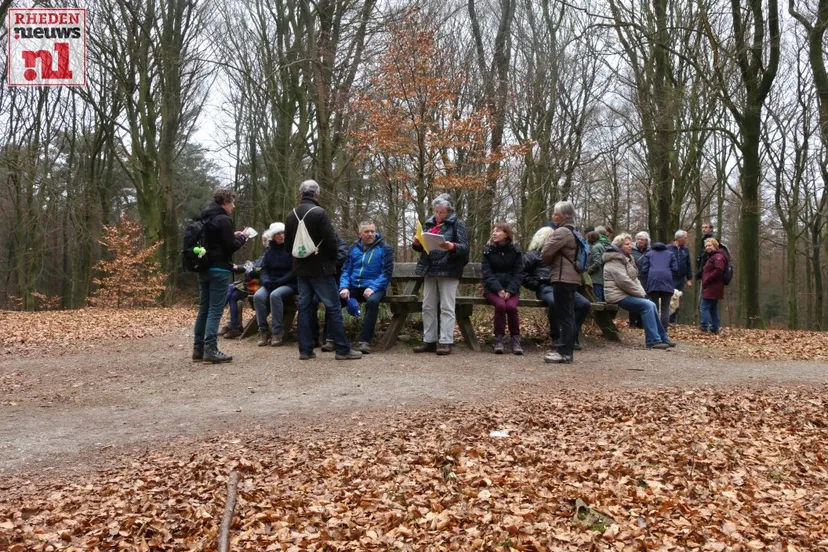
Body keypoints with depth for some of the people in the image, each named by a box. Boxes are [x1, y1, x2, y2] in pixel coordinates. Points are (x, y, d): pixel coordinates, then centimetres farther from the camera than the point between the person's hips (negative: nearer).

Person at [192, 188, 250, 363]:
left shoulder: (205, 218, 15)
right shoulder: (224, 220, -13)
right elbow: (230, 246, -15)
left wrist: (232, 235, 15)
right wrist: (242, 237, 2)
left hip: (204, 268, 9)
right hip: (219, 269, -9)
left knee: (204, 309, 12)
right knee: (215, 311, -7)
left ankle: (198, 348, 15)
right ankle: (210, 349, -8)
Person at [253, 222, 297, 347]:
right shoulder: (270, 250, 14)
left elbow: (294, 271, -8)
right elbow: (264, 268, 11)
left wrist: (280, 281, -18)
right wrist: (266, 280, -11)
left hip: (289, 284, -5)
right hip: (271, 283, 5)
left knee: (275, 295, -35)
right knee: (258, 296, -26)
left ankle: (277, 332, -28)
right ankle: (263, 331, -19)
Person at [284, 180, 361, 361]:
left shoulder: (291, 215, 7)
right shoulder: (319, 213, -14)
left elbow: (288, 245, 13)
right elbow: (331, 241, -16)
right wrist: (332, 261, 0)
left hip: (301, 268, 7)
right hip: (320, 267, -6)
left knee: (304, 307, 9)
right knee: (333, 307, -1)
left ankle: (305, 349, 10)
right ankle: (343, 349, 0)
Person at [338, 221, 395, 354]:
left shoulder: (384, 248, 2)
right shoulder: (353, 248, 14)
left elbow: (387, 273, -5)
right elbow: (346, 270, 13)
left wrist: (373, 288, -18)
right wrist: (344, 287, -7)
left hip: (374, 287, -3)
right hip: (353, 287, 4)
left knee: (372, 301, -38)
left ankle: (365, 341, -30)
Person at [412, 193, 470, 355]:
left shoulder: (458, 224, -2)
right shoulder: (429, 224, 15)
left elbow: (465, 247, -10)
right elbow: (422, 247, 19)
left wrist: (452, 246, -30)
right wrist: (416, 243, -4)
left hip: (449, 271, -6)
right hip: (429, 270, 6)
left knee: (447, 308, -3)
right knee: (428, 307, 8)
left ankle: (446, 342, -1)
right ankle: (429, 341, 15)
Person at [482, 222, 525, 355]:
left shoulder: (515, 250, 3)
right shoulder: (488, 250, 2)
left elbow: (519, 273, -1)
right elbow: (487, 273, -5)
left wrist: (510, 290, -16)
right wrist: (499, 289, -20)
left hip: (511, 288, 0)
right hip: (493, 288, 0)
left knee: (511, 306, -29)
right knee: (500, 305, -30)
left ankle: (516, 339, -12)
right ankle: (499, 339, -16)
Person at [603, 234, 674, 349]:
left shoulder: (627, 258, 19)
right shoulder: (615, 261, -13)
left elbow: (634, 278, 20)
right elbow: (624, 281, -21)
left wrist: (642, 292, 3)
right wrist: (640, 294, -13)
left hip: (626, 293, 10)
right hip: (618, 296, -10)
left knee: (651, 305, 3)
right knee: (647, 305, -21)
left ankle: (663, 338, 11)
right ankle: (653, 341, -21)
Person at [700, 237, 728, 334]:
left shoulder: (718, 256, -12)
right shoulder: (712, 257, 22)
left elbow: (718, 271, -26)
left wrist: (706, 280, -20)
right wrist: (705, 281, 10)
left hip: (712, 288, -11)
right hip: (712, 288, 11)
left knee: (704, 307, -12)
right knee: (713, 308, 13)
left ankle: (705, 327, -15)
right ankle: (715, 328, 17)